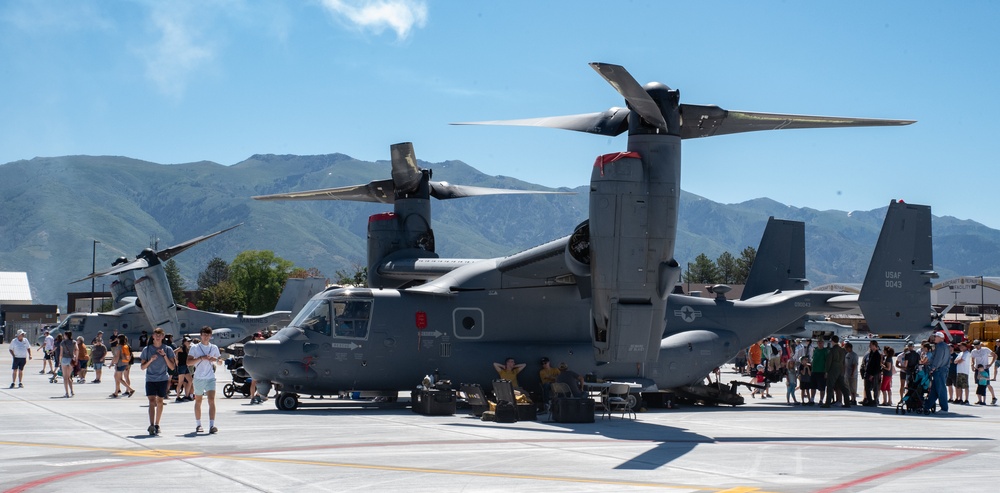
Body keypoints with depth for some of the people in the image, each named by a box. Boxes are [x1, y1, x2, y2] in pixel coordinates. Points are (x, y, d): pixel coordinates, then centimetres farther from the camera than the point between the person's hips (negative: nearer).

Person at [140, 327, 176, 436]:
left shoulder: (168, 349, 2)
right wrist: (150, 360, -14)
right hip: (150, 379, -1)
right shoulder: (147, 349, 3)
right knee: (152, 401, -14)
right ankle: (151, 426, -24)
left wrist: (164, 355, -13)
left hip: (163, 379, 1)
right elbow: (142, 367, 3)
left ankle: (157, 425, 20)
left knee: (159, 402, 7)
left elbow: (172, 367, -3)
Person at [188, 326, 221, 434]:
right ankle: (198, 425, 23)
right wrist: (201, 358, -18)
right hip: (198, 378, 0)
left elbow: (220, 361, 16)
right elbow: (188, 362, -7)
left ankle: (212, 426, -21)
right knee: (198, 401, 10)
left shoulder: (214, 348, 9)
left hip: (211, 378, 0)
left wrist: (214, 359, -6)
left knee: (212, 400, -15)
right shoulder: (195, 348, 2)